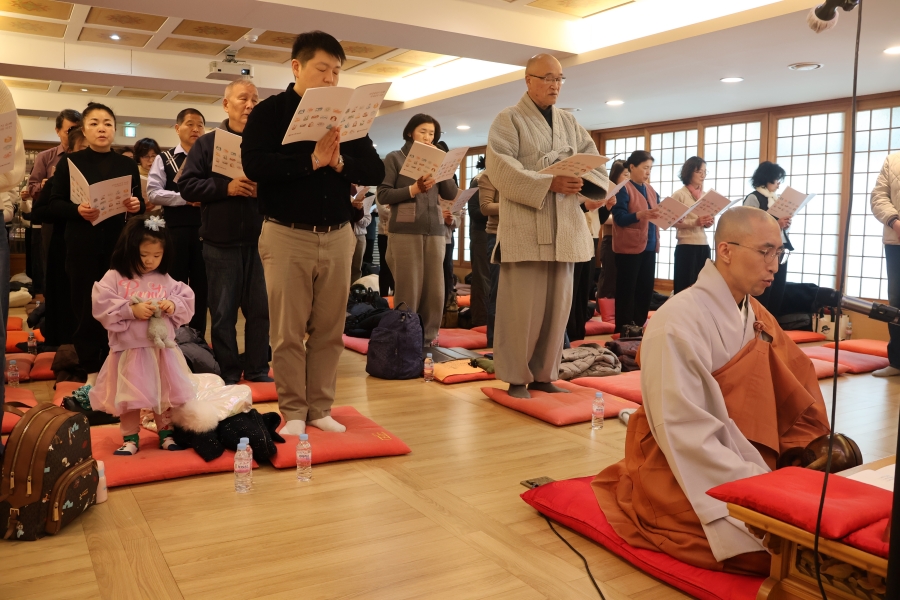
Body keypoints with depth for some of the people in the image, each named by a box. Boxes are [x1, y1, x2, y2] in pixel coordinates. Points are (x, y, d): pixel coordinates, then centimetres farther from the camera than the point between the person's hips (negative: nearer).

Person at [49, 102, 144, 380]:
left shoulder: (128, 164, 11)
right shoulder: (69, 162, 5)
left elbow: (140, 204, 11)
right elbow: (55, 205, 1)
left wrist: (136, 206, -12)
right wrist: (77, 210, -19)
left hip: (119, 246, 2)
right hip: (82, 248, -1)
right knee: (85, 309, 1)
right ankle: (90, 370, 11)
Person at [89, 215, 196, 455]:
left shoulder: (165, 280, 3)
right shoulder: (115, 277, -6)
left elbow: (187, 302, 6)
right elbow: (102, 307, -14)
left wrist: (173, 306, -14)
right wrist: (132, 310, -21)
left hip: (162, 348, 3)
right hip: (129, 349, -3)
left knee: (165, 394, 13)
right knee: (130, 397, 8)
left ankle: (166, 433, 29)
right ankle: (130, 438, 22)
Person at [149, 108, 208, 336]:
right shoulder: (164, 159, 6)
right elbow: (153, 193, -4)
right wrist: (186, 198, -12)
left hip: (204, 229, 1)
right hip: (176, 229, -1)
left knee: (201, 285, 8)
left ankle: (197, 337, 18)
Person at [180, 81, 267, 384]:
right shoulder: (207, 143, 5)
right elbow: (186, 186, -2)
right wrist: (226, 187, -15)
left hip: (261, 238, 1)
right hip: (221, 240, -1)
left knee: (260, 308, 7)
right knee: (223, 311, 5)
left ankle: (257, 368, 19)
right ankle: (227, 373, 16)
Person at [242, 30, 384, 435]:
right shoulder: (269, 112, 0)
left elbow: (375, 171, 4)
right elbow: (255, 165, -16)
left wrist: (339, 162, -14)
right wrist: (311, 160, -19)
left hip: (337, 236, 4)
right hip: (287, 236, -3)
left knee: (330, 330, 7)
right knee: (288, 331, 2)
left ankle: (320, 408, 18)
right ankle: (293, 412, 13)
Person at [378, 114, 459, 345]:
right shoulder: (395, 158, 7)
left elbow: (452, 194, 8)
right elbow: (383, 195, -2)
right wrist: (413, 189, -13)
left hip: (435, 231, 4)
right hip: (405, 231, -4)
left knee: (435, 289, 2)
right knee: (408, 290, -5)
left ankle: (429, 337, 11)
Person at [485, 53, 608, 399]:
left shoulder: (570, 123, 19)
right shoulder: (508, 120, 2)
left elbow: (596, 162, 12)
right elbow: (500, 168, -12)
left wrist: (582, 180, -11)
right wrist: (549, 184, -20)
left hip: (564, 229, 6)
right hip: (524, 228, -5)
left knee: (557, 305, 5)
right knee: (522, 305, -6)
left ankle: (543, 374, 15)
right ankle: (516, 378, 4)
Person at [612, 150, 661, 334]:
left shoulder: (650, 190, 15)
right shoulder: (623, 189, -7)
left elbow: (658, 214, 17)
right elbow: (619, 218, -17)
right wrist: (641, 214, -31)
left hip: (648, 246, 8)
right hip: (629, 247, -7)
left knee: (646, 289, 10)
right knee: (626, 290, -3)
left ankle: (639, 327, 19)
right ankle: (623, 331, 3)